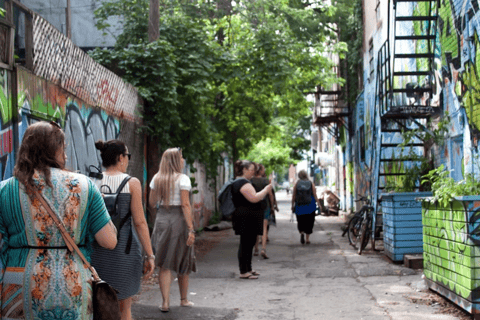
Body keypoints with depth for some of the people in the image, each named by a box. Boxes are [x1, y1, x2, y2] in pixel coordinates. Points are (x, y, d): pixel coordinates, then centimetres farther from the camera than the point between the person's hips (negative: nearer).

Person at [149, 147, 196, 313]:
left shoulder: (157, 179, 6)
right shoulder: (182, 178, -8)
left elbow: (151, 203, 9)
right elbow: (185, 204, -15)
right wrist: (191, 229, -15)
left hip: (161, 220, 4)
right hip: (179, 220, -3)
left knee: (164, 264, 6)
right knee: (183, 262, 13)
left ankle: (165, 302, -1)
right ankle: (184, 299, 25)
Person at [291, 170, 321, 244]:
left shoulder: (297, 183, -2)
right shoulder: (311, 183, -2)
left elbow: (293, 196, -2)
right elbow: (315, 195, -5)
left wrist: (292, 205, 6)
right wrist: (318, 204, 1)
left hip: (299, 206, 0)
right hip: (310, 207, 0)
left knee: (300, 221, 11)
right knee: (309, 222, 11)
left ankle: (301, 233, -16)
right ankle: (308, 239, 10)